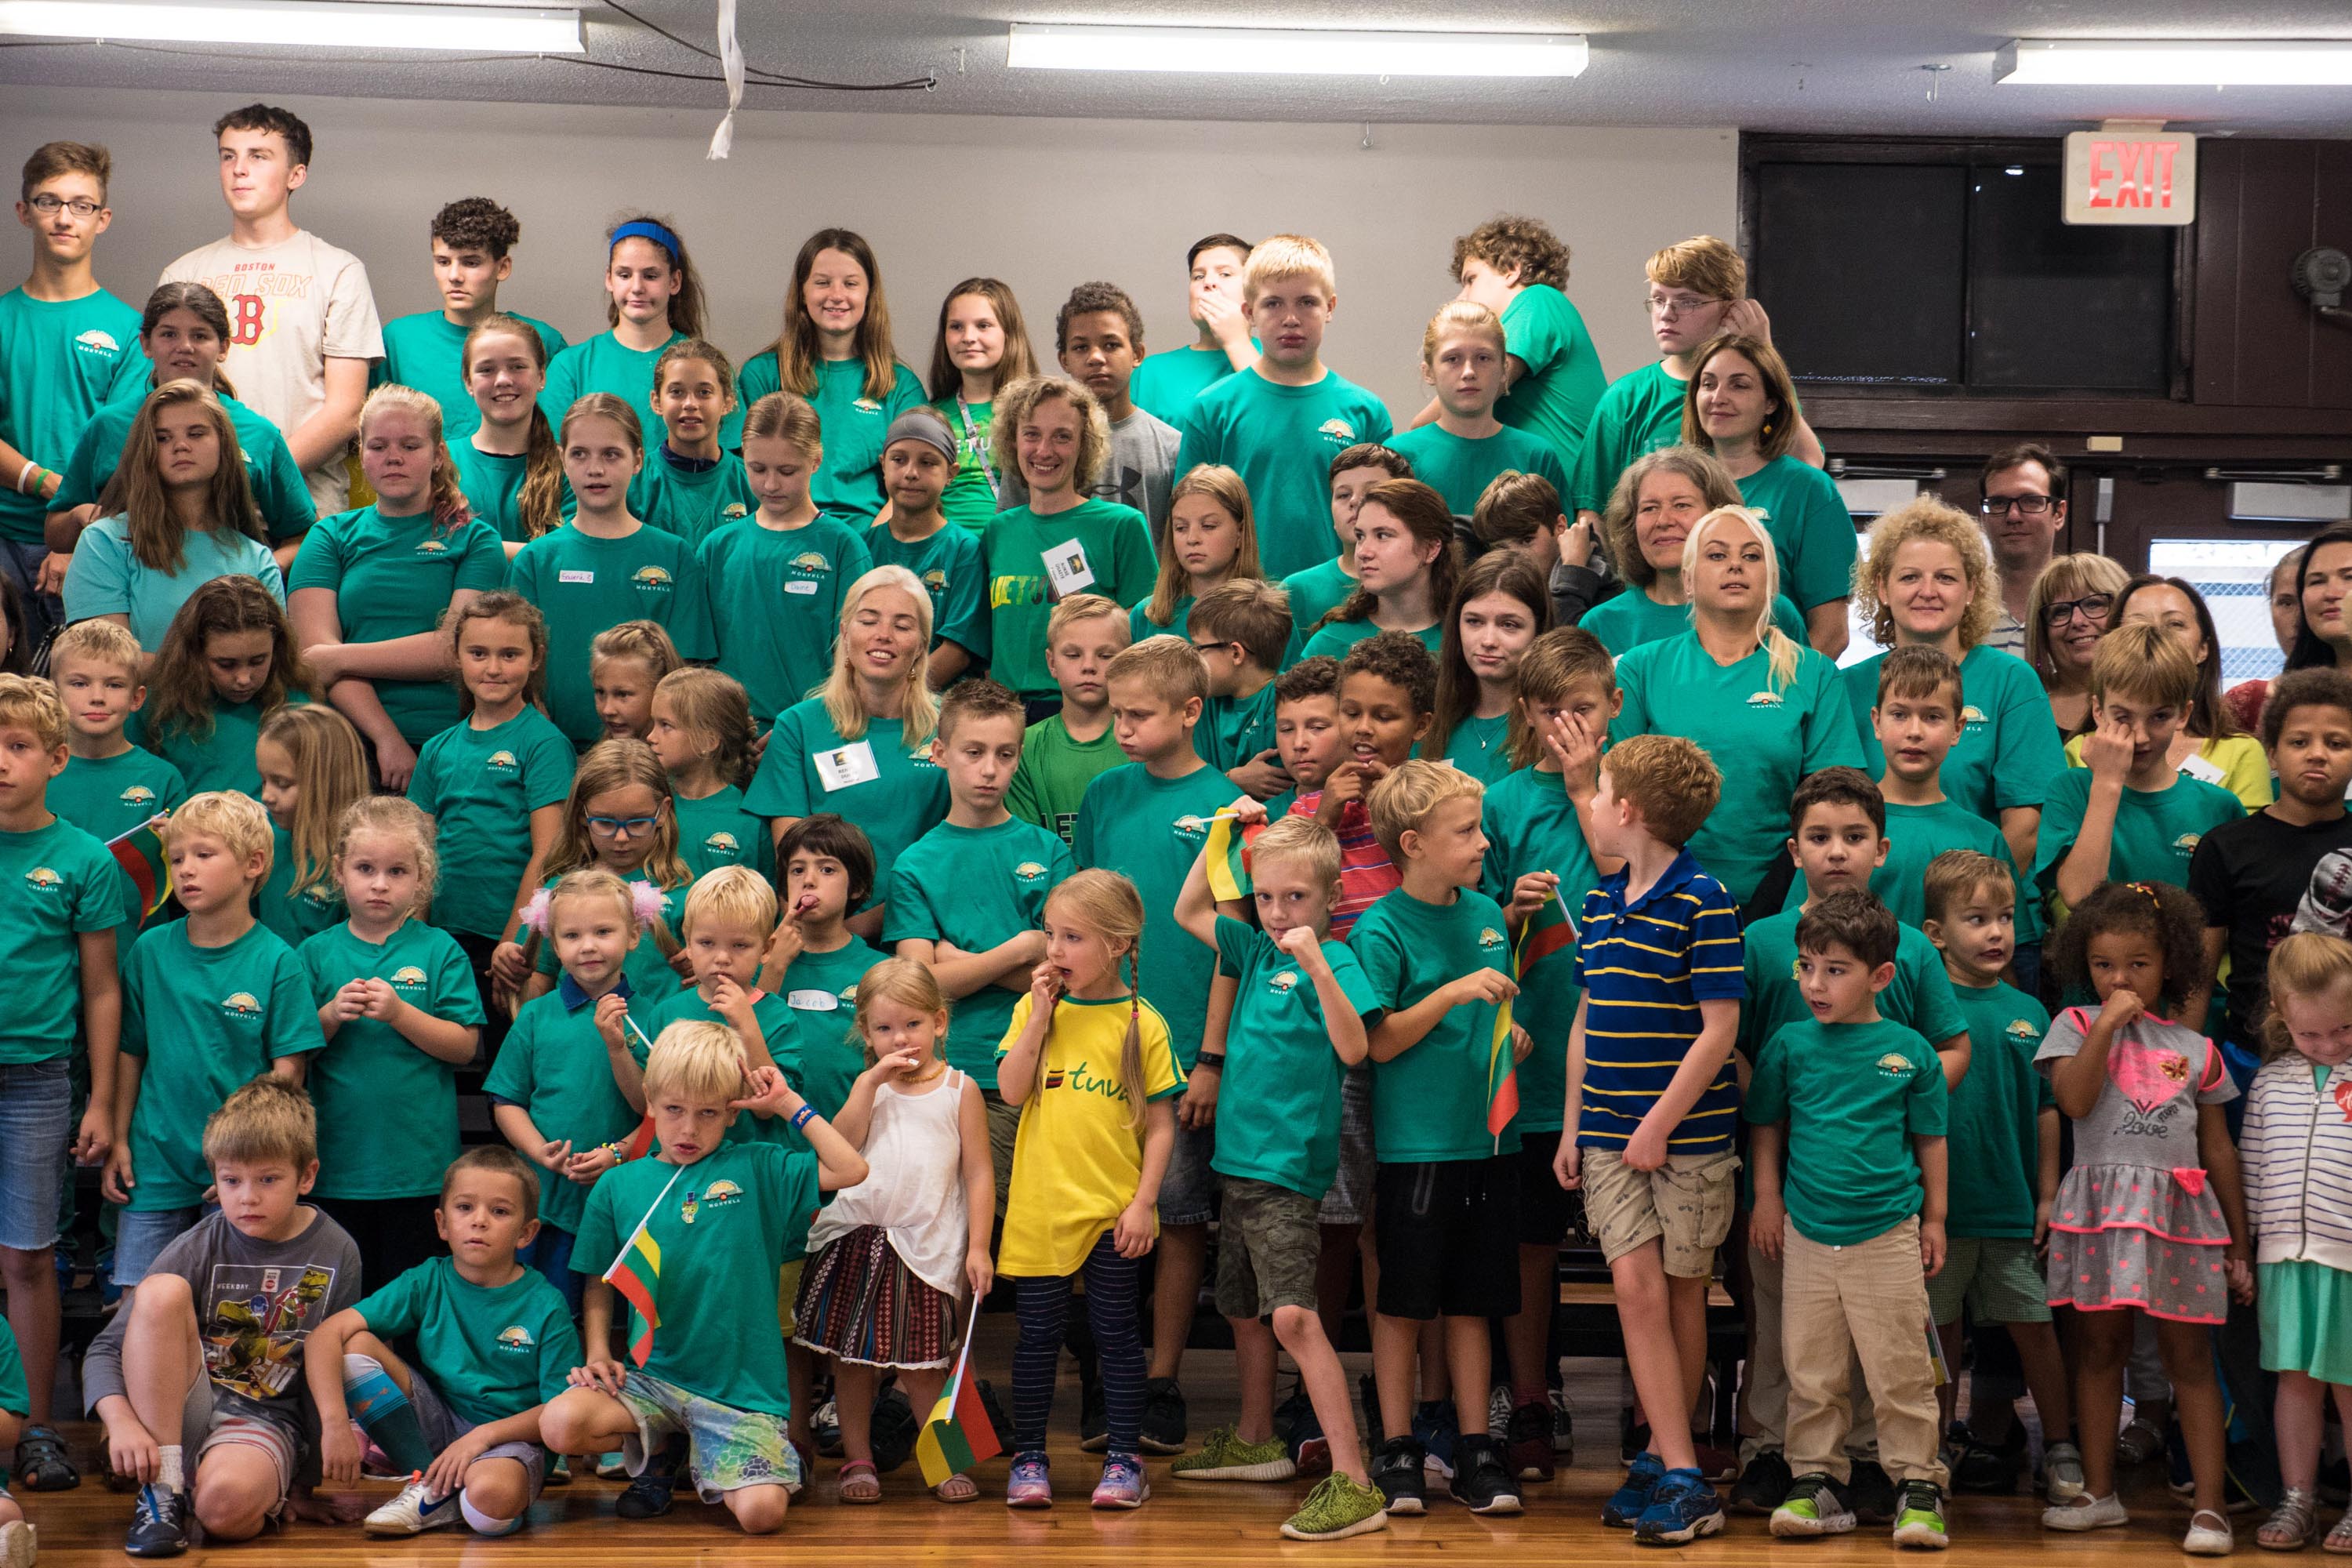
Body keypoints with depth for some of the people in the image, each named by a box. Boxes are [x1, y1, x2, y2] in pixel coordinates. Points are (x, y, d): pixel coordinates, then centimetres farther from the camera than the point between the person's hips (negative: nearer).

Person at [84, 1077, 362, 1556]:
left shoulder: (336, 1254, -1)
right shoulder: (199, 1249, -3)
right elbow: (104, 1352, -4)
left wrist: (307, 1481, 5)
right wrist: (121, 1422, -24)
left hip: (266, 1423, -3)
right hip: (180, 1413, 3)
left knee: (226, 1503, -40)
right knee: (162, 1291, -26)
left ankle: (273, 1497, -2)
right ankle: (163, 1488, -21)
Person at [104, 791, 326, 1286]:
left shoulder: (277, 961, -6)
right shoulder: (151, 950, 2)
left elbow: (287, 1070, -6)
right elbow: (131, 1054, 9)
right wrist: (119, 1141, 7)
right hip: (157, 1163, 2)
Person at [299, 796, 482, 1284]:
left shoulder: (439, 951, 1)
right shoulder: (317, 954, 6)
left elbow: (464, 1046, -5)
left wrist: (399, 1012, -17)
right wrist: (330, 1015, -13)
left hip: (417, 1161, -2)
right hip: (338, 1162, 2)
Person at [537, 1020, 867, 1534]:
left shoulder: (756, 1170, 3)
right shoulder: (618, 1187, 7)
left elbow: (850, 1171, -8)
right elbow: (601, 1284, 15)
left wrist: (790, 1105, -4)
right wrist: (598, 1353, 0)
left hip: (741, 1388, -2)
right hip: (649, 1376, 2)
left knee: (762, 1510, -23)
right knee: (560, 1423, -27)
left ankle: (707, 1463, 14)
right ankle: (660, 1451, 6)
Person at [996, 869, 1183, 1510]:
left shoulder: (1142, 1023, -3)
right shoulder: (1034, 1010, 4)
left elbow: (1160, 1123, -1)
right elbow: (1012, 1091, -10)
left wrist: (1144, 1202, -7)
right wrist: (1042, 1011, -11)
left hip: (1113, 1210, -2)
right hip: (1040, 1206, 2)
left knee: (1116, 1333, 6)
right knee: (1038, 1335, 8)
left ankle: (1124, 1460, 14)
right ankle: (1028, 1458, 17)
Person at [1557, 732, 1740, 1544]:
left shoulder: (1703, 900, -10)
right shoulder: (1600, 902, 12)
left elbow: (1719, 1027, -13)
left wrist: (1659, 1126, -15)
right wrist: (1571, 1127, 13)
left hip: (1689, 1134, -5)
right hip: (1610, 1134, 5)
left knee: (1682, 1295, 4)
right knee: (1636, 1286, -5)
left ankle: (1664, 1461, 13)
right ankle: (1678, 1472, -3)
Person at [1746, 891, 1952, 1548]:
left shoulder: (1909, 1051, -1)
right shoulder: (1790, 1046, 2)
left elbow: (1930, 1139, 8)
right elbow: (1767, 1126, 12)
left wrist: (1934, 1219, 9)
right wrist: (1767, 1199, 6)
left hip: (1888, 1235, -2)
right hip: (1808, 1233, 2)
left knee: (1901, 1372, 1)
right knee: (1811, 1372, 7)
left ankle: (1919, 1486, 10)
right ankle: (1817, 1483, 16)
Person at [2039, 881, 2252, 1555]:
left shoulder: (2194, 1050, 10)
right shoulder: (2077, 1026, 6)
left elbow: (2219, 1149, 13)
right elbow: (2074, 1100, -12)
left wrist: (2237, 1245, 11)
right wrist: (2107, 1025, -10)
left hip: (2180, 1212, 0)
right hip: (2100, 1210, 0)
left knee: (2189, 1357, -1)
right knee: (2099, 1347, 8)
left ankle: (2209, 1504, -1)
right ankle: (2099, 1492, 18)